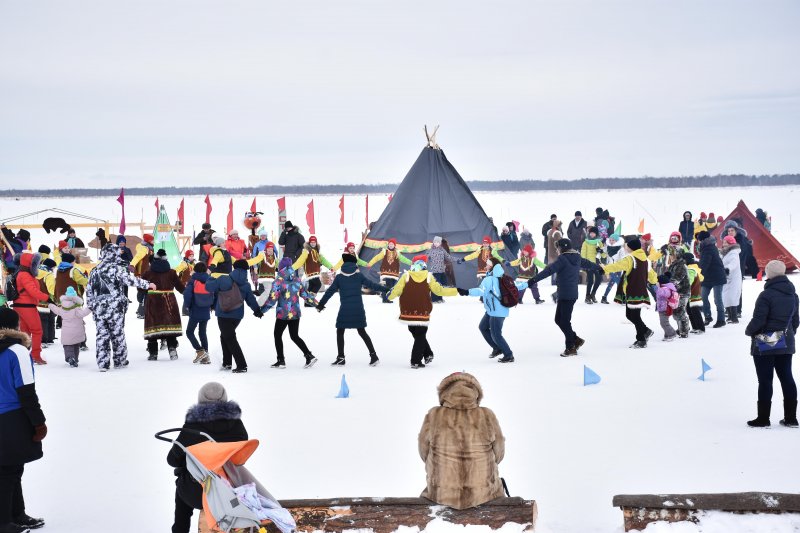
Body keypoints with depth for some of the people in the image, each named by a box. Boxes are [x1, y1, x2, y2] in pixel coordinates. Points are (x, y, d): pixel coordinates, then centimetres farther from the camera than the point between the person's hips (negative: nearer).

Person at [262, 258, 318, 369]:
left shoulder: (279, 282, -14)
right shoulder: (297, 280, 3)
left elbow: (272, 298, -16)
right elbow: (305, 294, 10)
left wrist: (262, 310, -9)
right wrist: (316, 303, 23)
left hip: (282, 314, -5)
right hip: (296, 314, 6)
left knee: (277, 335, 11)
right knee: (295, 336, 17)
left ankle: (281, 361, 11)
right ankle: (309, 356, 5)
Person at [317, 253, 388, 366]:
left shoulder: (339, 277, -1)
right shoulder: (359, 276, 2)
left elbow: (329, 292, 1)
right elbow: (372, 285, 5)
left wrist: (320, 304, 9)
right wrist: (385, 289, 16)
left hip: (345, 310, -2)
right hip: (358, 309, 2)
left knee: (340, 332, 11)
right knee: (362, 332, 13)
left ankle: (341, 358, 5)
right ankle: (373, 355, 5)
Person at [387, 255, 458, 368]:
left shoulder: (406, 276, -5)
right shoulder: (428, 277, -6)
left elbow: (396, 290, -9)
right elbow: (439, 290, -6)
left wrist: (389, 296, 10)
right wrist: (456, 291, 4)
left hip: (408, 312, 1)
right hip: (423, 313, -1)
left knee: (417, 334, 20)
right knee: (420, 336, 10)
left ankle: (427, 354, 14)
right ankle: (416, 361, 4)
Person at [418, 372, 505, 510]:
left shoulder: (433, 416, -14)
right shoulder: (487, 416, -13)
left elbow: (424, 451, 1)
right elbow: (498, 453, 0)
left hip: (443, 495, 0)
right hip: (483, 495, 0)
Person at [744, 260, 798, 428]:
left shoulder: (766, 295, -19)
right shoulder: (792, 294, 5)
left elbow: (758, 320, -18)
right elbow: (795, 320, 14)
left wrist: (749, 331, 0)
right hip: (786, 344, 7)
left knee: (765, 380, -1)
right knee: (786, 378, 11)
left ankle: (763, 418, 2)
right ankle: (790, 417, 13)